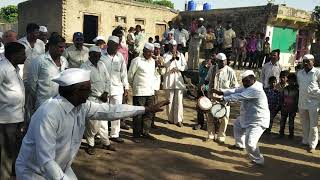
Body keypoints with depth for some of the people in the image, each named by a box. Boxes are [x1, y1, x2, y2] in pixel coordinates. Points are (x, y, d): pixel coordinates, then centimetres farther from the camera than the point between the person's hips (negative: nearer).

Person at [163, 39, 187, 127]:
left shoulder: (180, 55, 13)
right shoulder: (166, 55, 6)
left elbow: (185, 66, 7)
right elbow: (165, 65, -11)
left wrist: (177, 68, -10)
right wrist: (172, 59, -25)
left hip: (178, 78, 1)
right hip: (169, 79, -1)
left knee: (179, 100, -5)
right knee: (170, 100, 2)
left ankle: (178, 120, -3)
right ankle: (170, 118, 13)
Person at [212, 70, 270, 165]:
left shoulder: (255, 90, -28)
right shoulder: (248, 87, 4)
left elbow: (239, 96, -33)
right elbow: (236, 91, 0)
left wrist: (223, 99, -31)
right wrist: (222, 92, -12)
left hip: (257, 121, -11)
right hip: (247, 117, 11)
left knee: (250, 143, -17)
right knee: (237, 125, 32)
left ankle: (258, 161, 9)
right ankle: (239, 145, 54)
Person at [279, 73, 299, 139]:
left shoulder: (296, 90, -5)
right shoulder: (285, 89, 2)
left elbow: (297, 100, -2)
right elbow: (281, 98, 8)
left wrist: (295, 108, -5)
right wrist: (282, 105, -1)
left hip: (292, 109, -2)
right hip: (284, 108, 2)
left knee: (291, 122, 7)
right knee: (282, 120, 6)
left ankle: (291, 134, 18)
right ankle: (281, 133, 17)